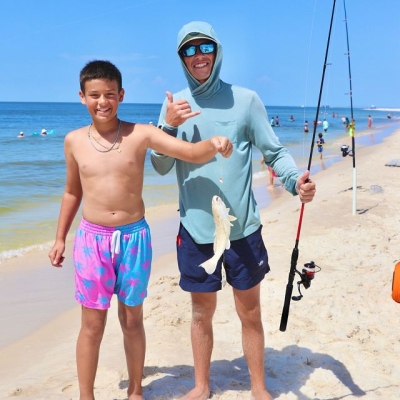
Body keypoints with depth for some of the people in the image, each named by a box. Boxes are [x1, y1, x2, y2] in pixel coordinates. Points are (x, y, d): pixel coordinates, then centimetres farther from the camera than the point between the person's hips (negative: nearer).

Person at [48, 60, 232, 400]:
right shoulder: (74, 141, 1)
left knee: (132, 320, 13)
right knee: (93, 324, 7)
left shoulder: (141, 134, -7)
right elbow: (73, 192, 13)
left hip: (134, 237, -1)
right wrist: (60, 238, 16)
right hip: (92, 239, 1)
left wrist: (214, 143, -37)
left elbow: (191, 153, -15)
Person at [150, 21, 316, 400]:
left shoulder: (246, 99, -2)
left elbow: (274, 151, -1)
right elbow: (160, 166, 4)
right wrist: (168, 126, -12)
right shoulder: (174, 105, 4)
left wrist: (295, 180, -20)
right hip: (196, 229, 1)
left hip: (243, 227, -1)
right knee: (202, 312, 15)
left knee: (250, 312, 11)